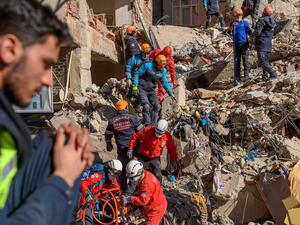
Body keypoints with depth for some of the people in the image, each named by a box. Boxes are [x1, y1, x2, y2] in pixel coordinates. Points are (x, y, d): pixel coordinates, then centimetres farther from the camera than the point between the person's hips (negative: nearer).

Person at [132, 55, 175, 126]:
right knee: (146, 107, -18)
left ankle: (153, 124, 14)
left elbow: (164, 82, 10)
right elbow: (137, 74, -12)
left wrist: (171, 93, 8)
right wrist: (135, 86, -18)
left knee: (156, 107, 0)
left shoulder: (163, 71, -2)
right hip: (142, 89, -6)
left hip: (151, 90, 6)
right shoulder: (148, 66, -19)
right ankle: (147, 125, -11)